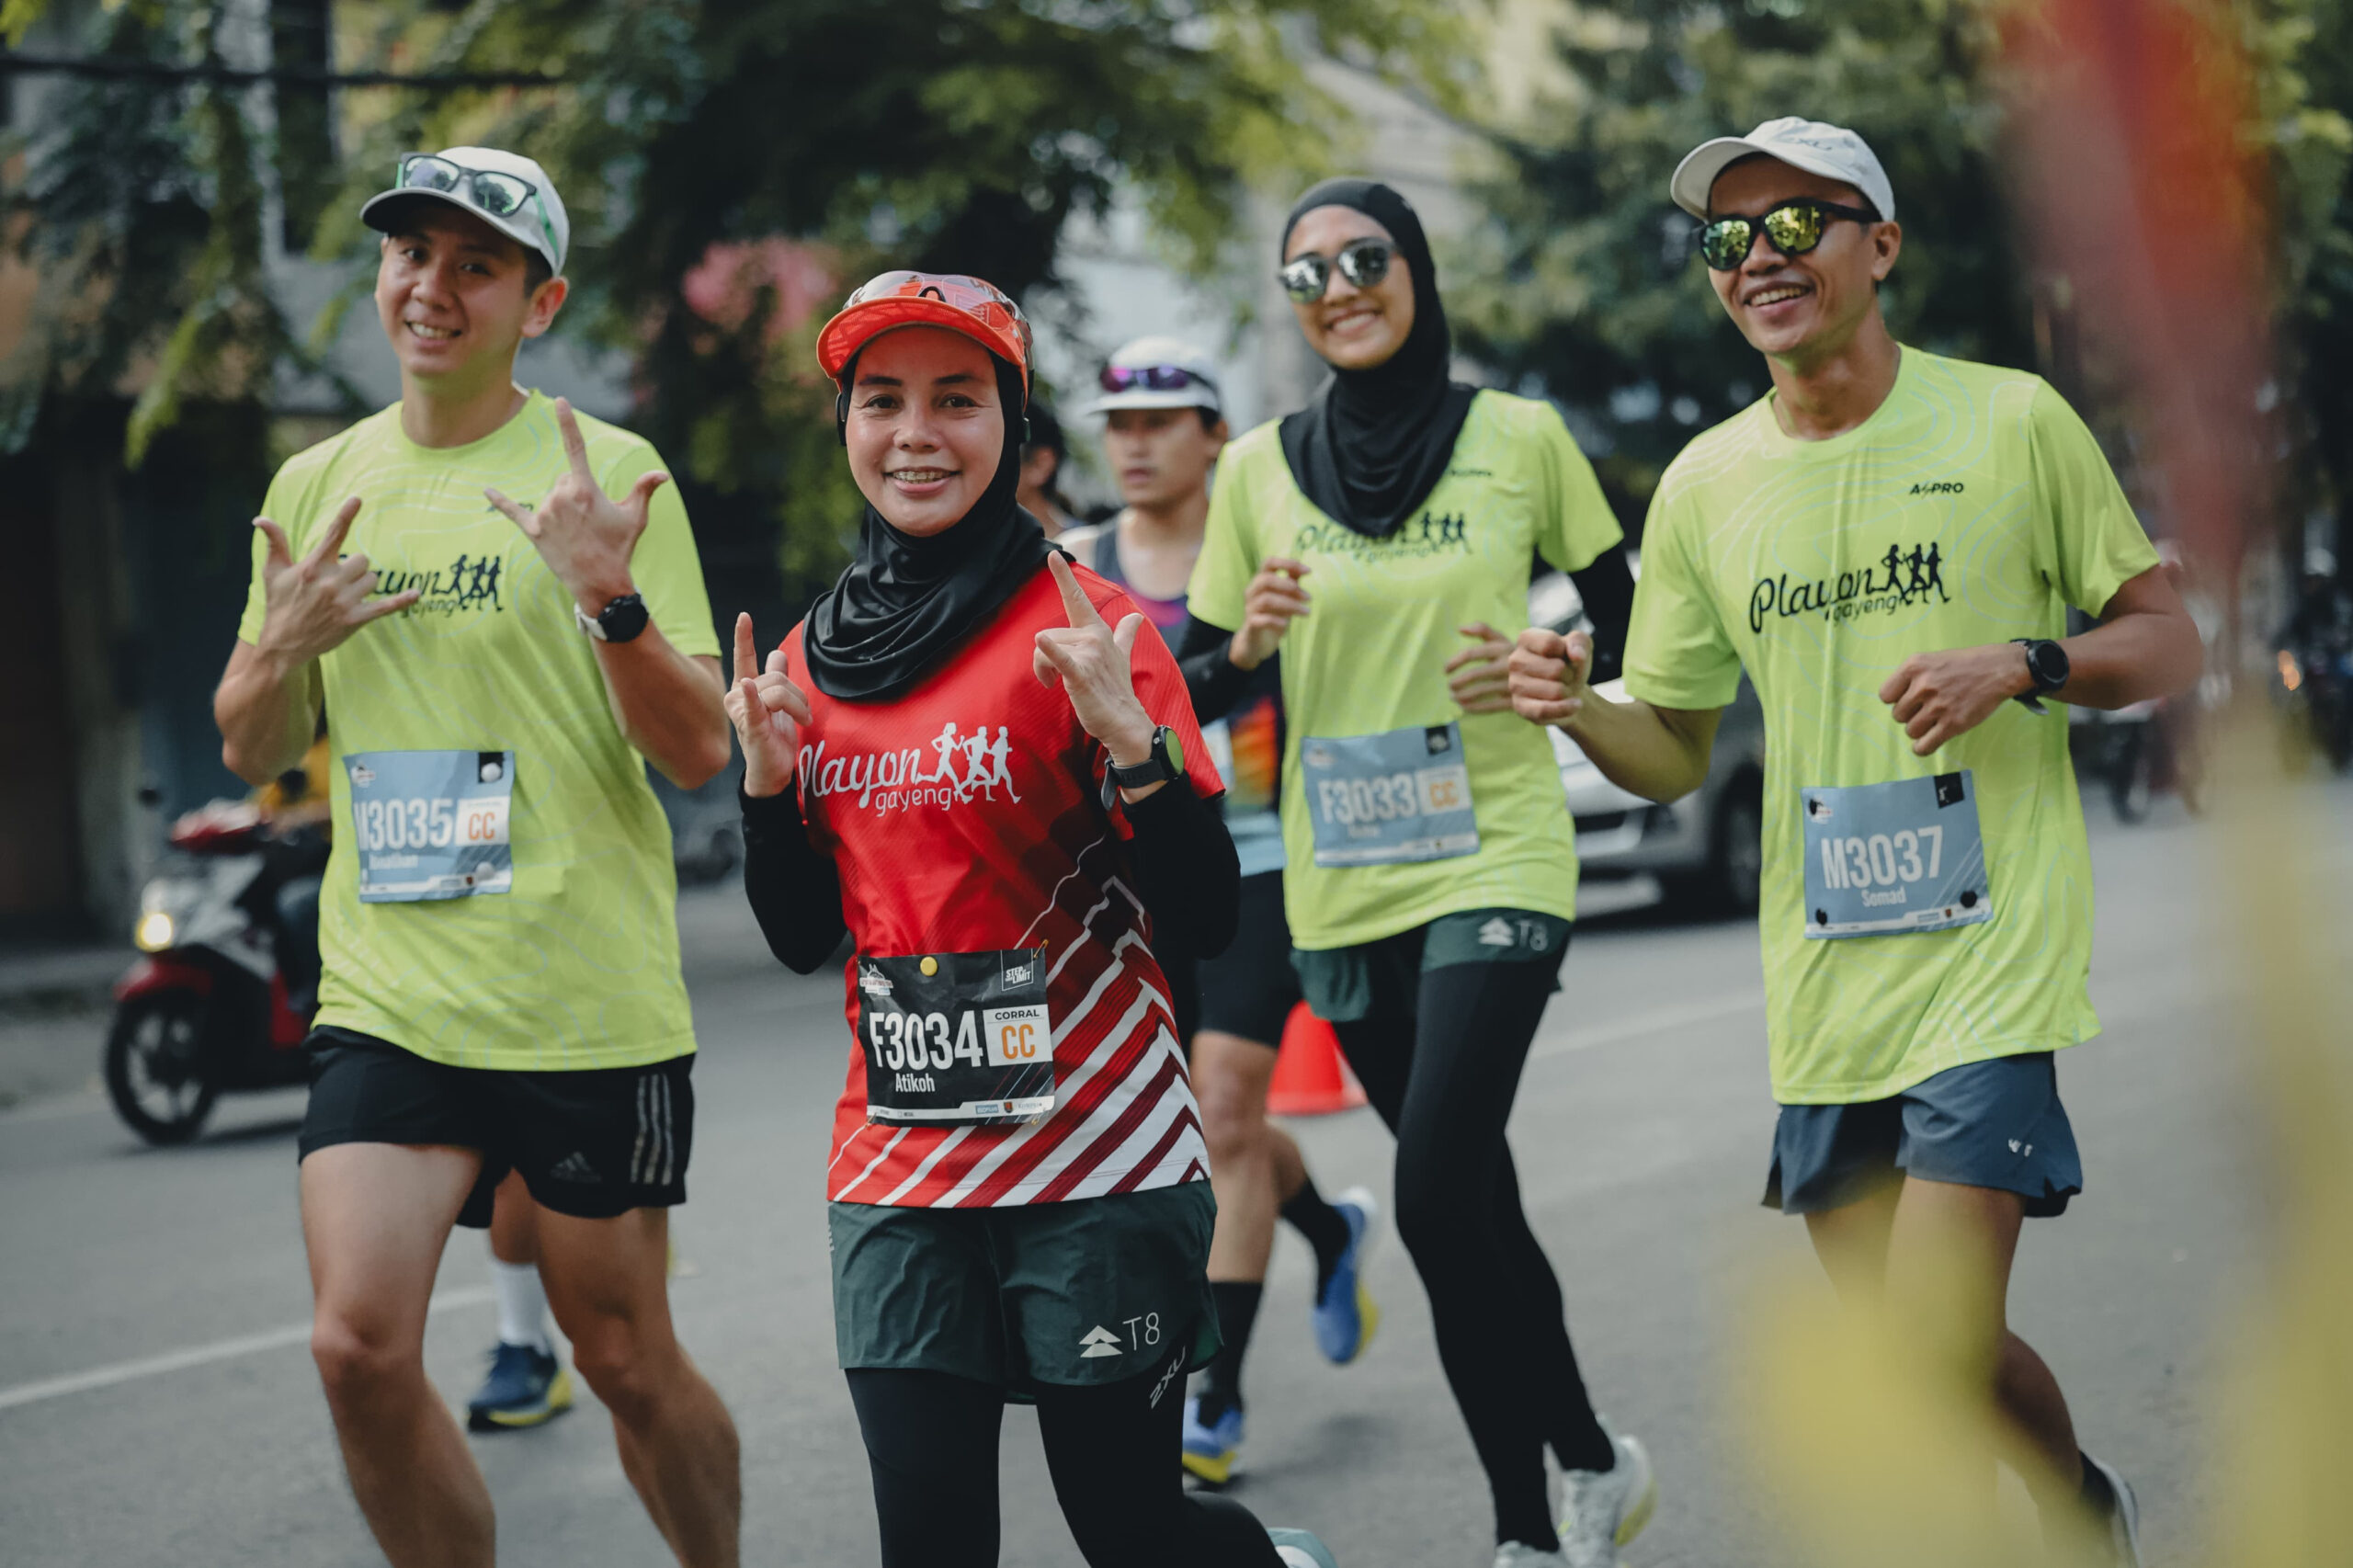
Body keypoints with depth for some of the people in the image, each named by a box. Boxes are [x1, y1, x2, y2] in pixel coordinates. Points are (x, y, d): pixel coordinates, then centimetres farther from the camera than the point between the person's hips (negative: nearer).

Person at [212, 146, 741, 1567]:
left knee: (625, 1358, 6)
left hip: (592, 1003, -3)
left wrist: (612, 600, -25)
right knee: (360, 1348, -9)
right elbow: (251, 752, 16)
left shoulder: (607, 476, -5)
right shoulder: (319, 486, 9)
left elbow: (702, 751, -9)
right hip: (387, 995, 4)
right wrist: (286, 645, -5)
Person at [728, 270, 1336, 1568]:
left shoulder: (1085, 629, -7)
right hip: (898, 1165, 4)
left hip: (1095, 1161, -4)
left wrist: (1127, 736, -24)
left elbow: (1206, 920, -11)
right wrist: (769, 779, -2)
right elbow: (804, 937, 14)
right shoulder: (817, 655, 7)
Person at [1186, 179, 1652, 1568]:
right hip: (1340, 890, 4)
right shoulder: (1260, 469, 4)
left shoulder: (1520, 437, -1)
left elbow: (1625, 622, 9)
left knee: (1439, 1200, -17)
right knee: (1472, 1204, 11)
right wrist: (1248, 640, -12)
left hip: (1496, 865, -3)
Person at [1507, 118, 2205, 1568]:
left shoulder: (2011, 419, -2)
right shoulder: (1703, 485, 8)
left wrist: (2024, 664, -15)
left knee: (1936, 1360, -15)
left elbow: (2171, 642, 4)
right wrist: (1576, 708, -9)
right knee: (1907, 1351, 13)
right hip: (1821, 989, 4)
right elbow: (1676, 753, 13)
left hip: (1992, 952, -4)